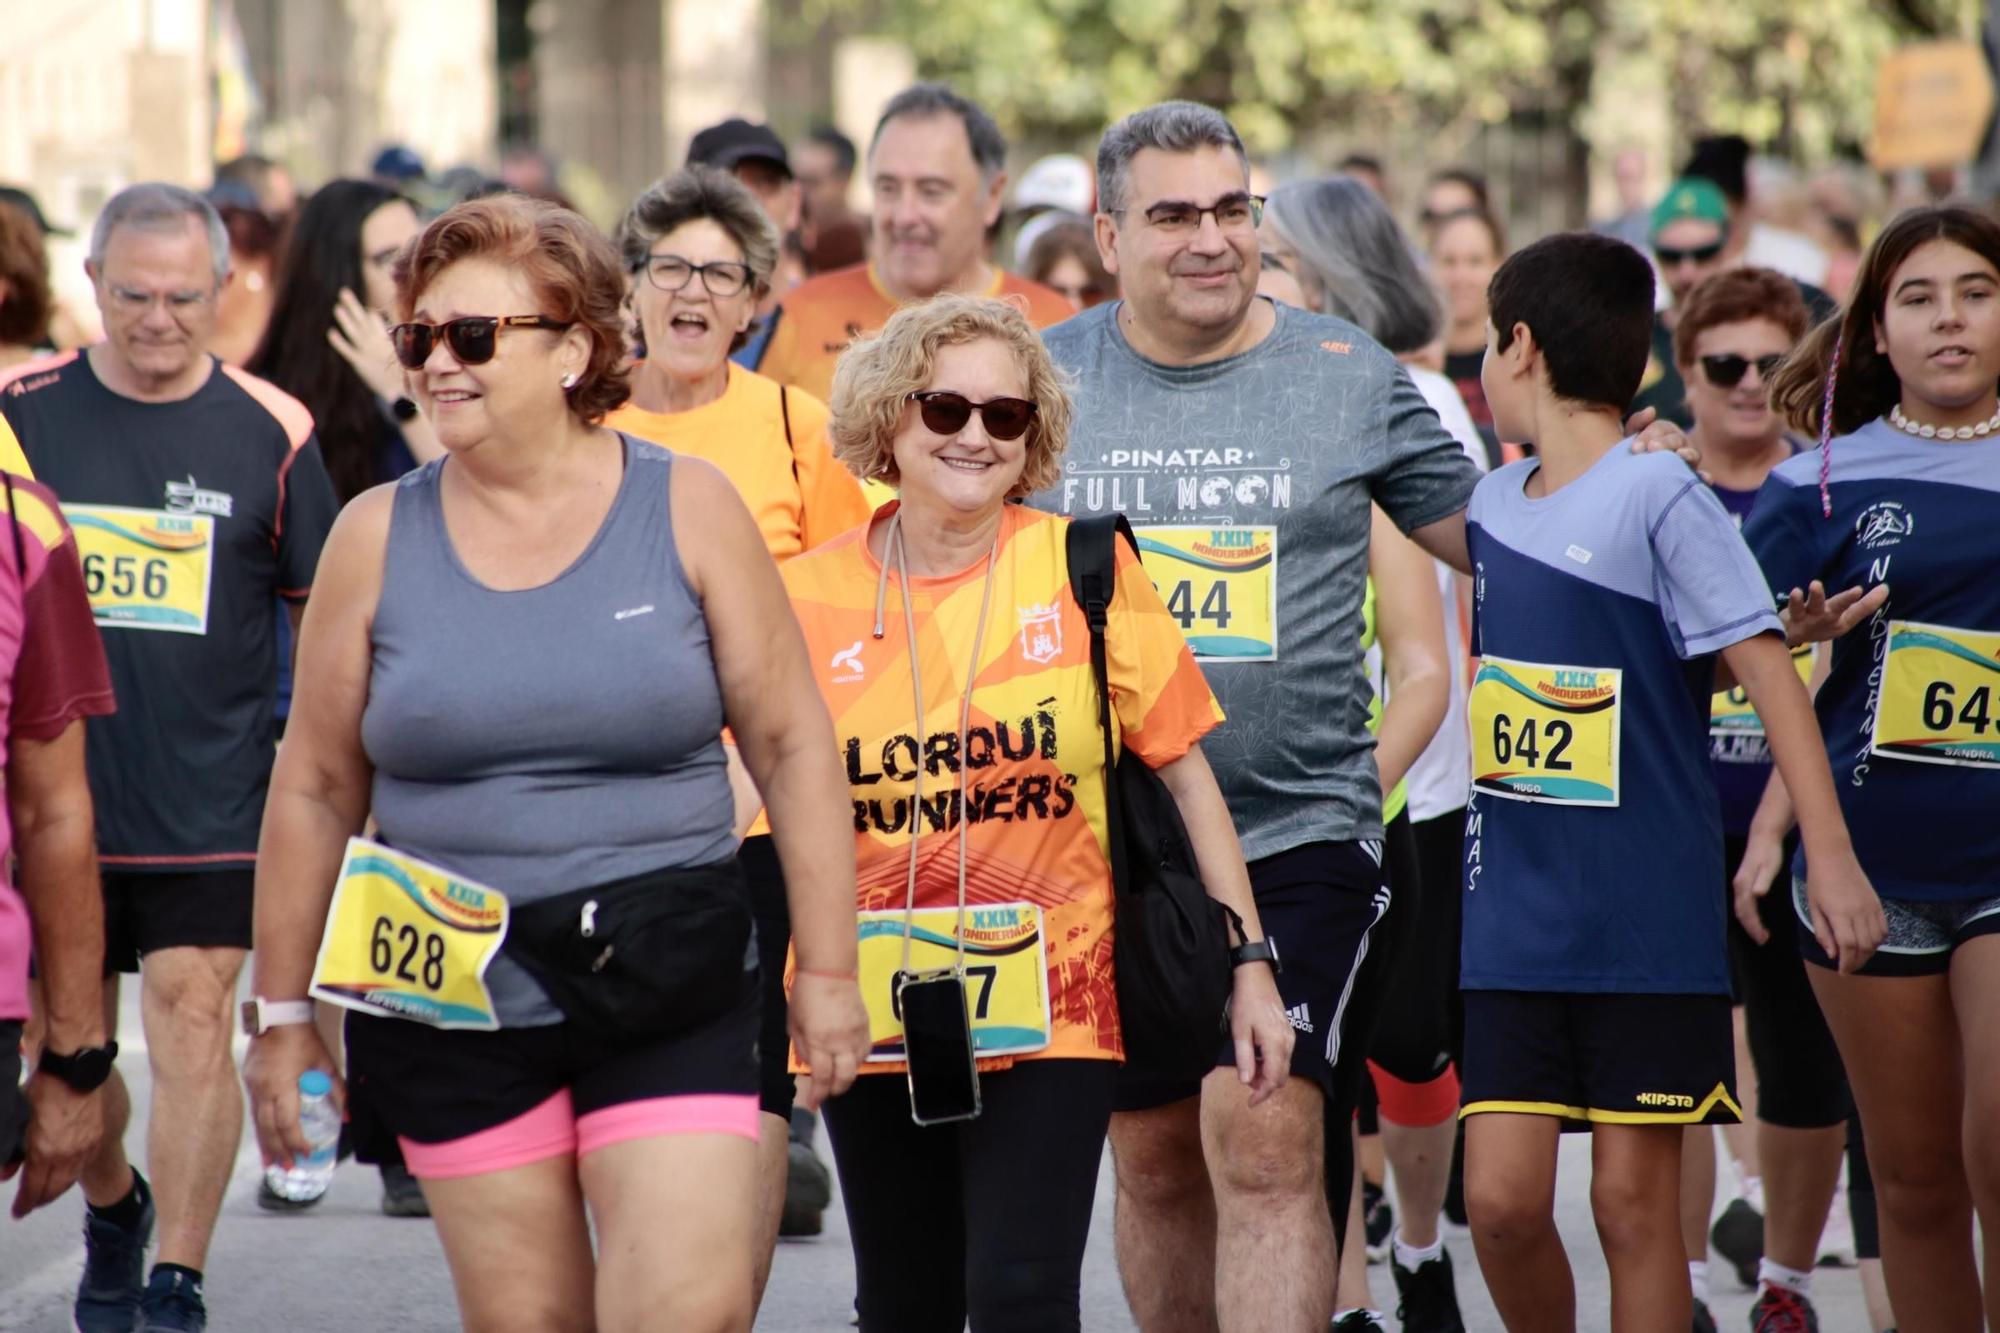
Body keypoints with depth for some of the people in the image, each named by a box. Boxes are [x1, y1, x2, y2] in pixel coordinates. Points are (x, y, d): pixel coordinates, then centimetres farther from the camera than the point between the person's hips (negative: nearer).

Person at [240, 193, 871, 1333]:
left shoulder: (687, 509, 1)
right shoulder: (379, 537, 4)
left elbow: (793, 741, 3)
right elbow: (317, 788, 9)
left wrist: (828, 970, -1)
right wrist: (283, 1013, 9)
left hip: (673, 986, -1)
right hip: (453, 1000, 1)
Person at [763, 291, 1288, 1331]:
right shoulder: (807, 599, -1)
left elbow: (1185, 773, 1)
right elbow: (769, 817, 8)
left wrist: (1249, 962, -1)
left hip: (1050, 1010, -2)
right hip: (873, 1018, 2)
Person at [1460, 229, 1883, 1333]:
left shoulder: (1659, 499, -9)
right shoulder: (1491, 503, 11)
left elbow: (1768, 673, -12)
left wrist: (1831, 856, -18)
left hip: (1648, 920, -5)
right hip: (1511, 918, 5)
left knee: (1634, 1199, -1)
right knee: (1502, 1197, -2)